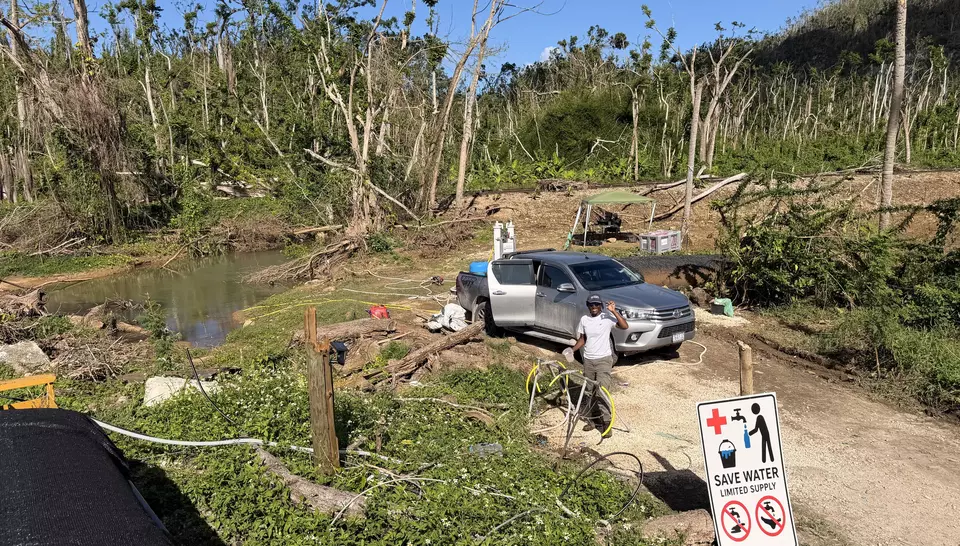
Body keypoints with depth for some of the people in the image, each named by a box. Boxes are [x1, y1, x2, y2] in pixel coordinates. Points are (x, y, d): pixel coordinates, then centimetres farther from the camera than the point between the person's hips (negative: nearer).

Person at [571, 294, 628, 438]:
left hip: (604, 359, -5)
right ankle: (592, 419, 25)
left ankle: (606, 422, -7)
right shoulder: (584, 319, 5)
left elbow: (624, 326, -23)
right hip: (588, 361, 5)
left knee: (602, 392, -13)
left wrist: (614, 311, -30)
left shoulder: (607, 318, -9)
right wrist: (572, 350, 1)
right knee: (590, 392, 13)